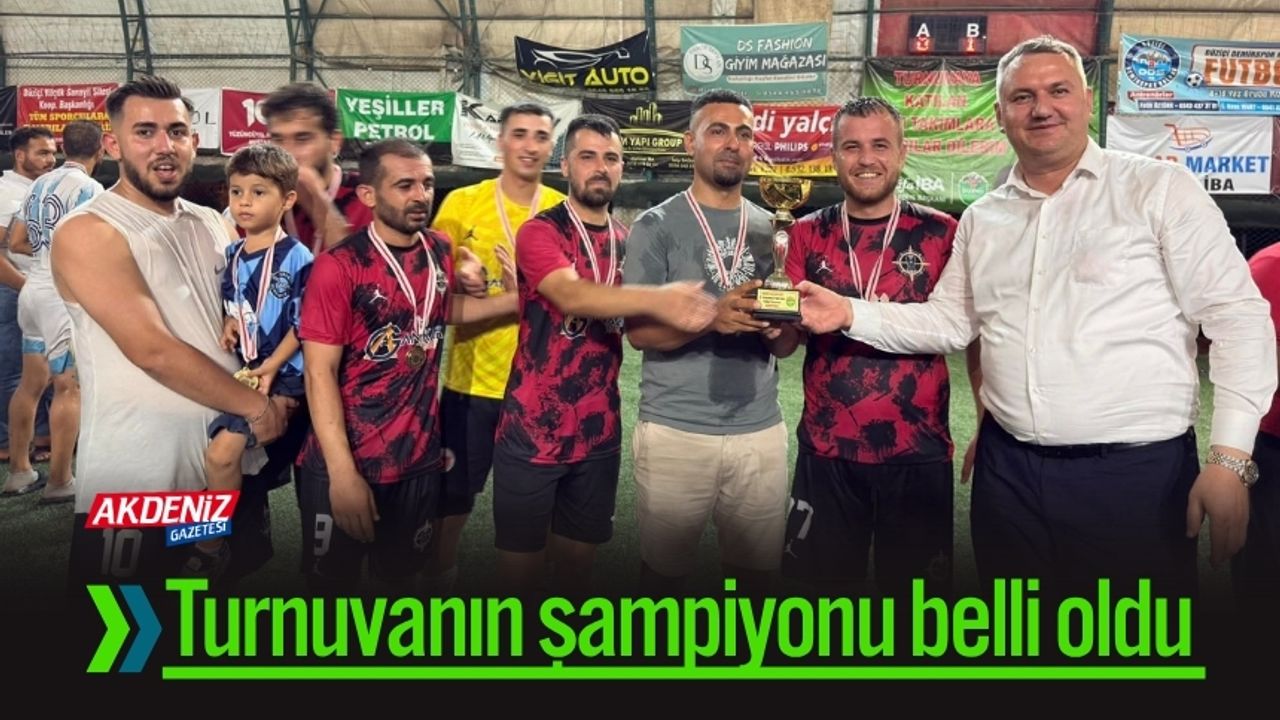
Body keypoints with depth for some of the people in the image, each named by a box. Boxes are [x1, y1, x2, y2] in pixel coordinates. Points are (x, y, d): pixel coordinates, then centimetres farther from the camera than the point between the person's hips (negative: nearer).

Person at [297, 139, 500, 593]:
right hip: (347, 462, -4)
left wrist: (517, 299, 8)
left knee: (402, 578, 20)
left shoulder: (440, 252, 2)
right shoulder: (338, 266, -15)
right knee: (332, 583, 13)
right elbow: (319, 373, -16)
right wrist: (343, 472, -22)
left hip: (420, 458, 5)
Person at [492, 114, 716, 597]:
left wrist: (697, 312, -2)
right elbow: (573, 296, -29)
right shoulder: (539, 232, -9)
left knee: (579, 558, 16)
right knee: (522, 561, 7)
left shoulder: (628, 242, 9)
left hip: (600, 433, 5)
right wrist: (656, 299, -44)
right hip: (532, 431, -5)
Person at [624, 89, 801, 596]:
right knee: (664, 571, 11)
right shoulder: (656, 226, -3)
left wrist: (778, 328, -13)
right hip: (675, 431, -3)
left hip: (760, 431, 4)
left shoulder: (772, 229, 9)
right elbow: (638, 331, -8)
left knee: (757, 572, 15)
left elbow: (787, 345, 10)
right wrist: (710, 317, -25)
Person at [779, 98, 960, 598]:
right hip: (826, 446, 2)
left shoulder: (942, 233, 0)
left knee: (915, 587, 12)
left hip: (918, 448, -1)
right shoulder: (809, 235, 5)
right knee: (822, 581, 13)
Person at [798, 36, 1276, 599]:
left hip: (1136, 471, -4)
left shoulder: (1160, 189, -3)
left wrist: (1229, 458, -13)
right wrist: (851, 314, 1)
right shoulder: (981, 219, 11)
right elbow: (950, 321, 16)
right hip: (1008, 468, 4)